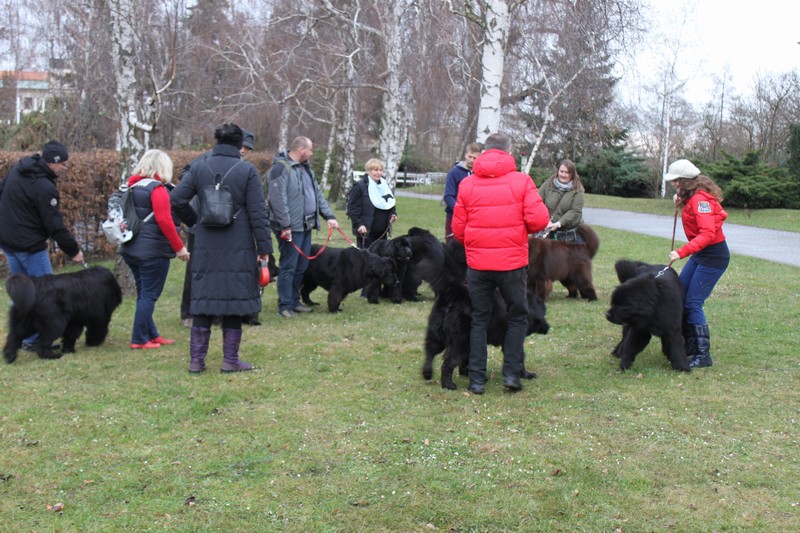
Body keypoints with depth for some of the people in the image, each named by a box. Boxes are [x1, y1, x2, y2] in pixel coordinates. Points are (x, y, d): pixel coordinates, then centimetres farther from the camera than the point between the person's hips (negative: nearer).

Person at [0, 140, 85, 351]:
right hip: (30, 246, -9)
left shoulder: (19, 167, 4)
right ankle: (34, 339, 2)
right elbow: (55, 226, -19)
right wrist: (73, 251, -9)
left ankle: (21, 337, 20)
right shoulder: (44, 188, -22)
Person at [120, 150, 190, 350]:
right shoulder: (158, 189, -13)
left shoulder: (133, 187, 13)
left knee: (144, 294, 15)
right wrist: (179, 247, -16)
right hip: (153, 251, -8)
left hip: (131, 249, 9)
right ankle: (139, 340, -1)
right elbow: (164, 220, -20)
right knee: (149, 295, -2)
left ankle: (152, 335, 22)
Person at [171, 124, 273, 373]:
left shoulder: (199, 168, 2)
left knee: (203, 299, 9)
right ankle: (230, 360, 10)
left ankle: (196, 360, 12)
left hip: (206, 247, 3)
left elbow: (176, 199, -1)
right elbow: (258, 212, -8)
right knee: (234, 300, 6)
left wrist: (193, 221, 14)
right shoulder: (247, 170, -6)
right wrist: (264, 247, -4)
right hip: (238, 249, -3)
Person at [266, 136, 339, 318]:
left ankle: (294, 302, 23)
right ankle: (285, 306, 3)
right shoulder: (281, 167, -13)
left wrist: (329, 215, 10)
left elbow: (317, 194, 20)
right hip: (290, 228, -9)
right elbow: (277, 198, -19)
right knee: (288, 267, -4)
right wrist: (285, 225, -21)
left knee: (301, 266, 13)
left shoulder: (305, 168, 18)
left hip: (305, 226, 9)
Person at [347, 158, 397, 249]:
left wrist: (393, 214, 4)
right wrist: (359, 224, -18)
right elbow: (352, 208, -9)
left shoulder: (385, 186, 15)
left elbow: (391, 204, 25)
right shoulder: (360, 186, -7)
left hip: (382, 232, 7)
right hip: (366, 232, -7)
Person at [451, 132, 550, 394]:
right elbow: (538, 219, -11)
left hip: (477, 263, 2)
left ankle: (477, 379, 11)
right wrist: (522, 229, 11)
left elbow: (458, 229, 4)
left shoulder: (467, 184, 1)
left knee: (479, 320, 12)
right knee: (517, 317, 14)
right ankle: (512, 373, 9)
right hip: (513, 262, -2)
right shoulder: (522, 181, -4)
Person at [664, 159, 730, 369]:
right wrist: (680, 203, 5)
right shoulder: (691, 197, 8)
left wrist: (682, 252, -35)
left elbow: (708, 233, -30)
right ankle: (690, 345, 22)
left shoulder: (700, 199, -22)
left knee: (693, 304, -10)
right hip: (700, 254, 10)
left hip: (713, 256, -10)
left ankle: (703, 355, -3)